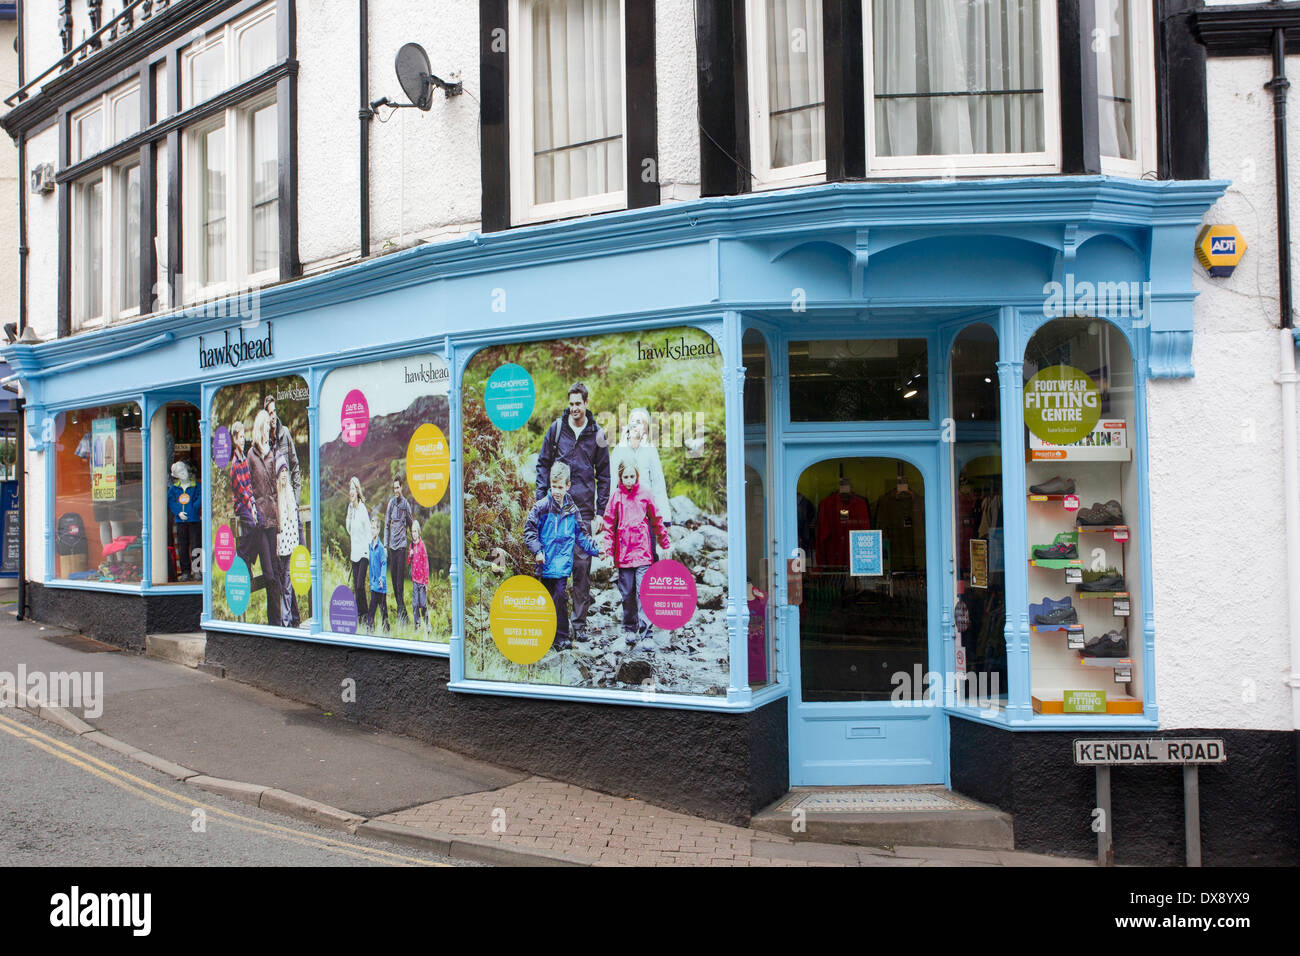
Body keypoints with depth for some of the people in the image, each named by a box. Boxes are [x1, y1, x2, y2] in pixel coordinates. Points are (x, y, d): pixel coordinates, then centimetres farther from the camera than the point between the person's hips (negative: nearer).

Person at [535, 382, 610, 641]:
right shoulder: (556, 428, 7)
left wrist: (600, 512, 4)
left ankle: (580, 623, 6)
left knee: (583, 566, -1)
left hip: (584, 511, 0)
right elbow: (543, 464, 12)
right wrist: (541, 500, 2)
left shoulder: (597, 435, 7)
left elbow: (603, 476, 10)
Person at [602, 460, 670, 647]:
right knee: (627, 593, 8)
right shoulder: (616, 496, 4)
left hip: (643, 551, -1)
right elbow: (609, 524, 8)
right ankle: (630, 629, 23)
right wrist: (609, 550, 3)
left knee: (644, 591, -9)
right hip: (623, 552, 2)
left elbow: (656, 520, 10)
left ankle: (646, 632, -7)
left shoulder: (645, 493, 3)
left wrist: (665, 545, 13)